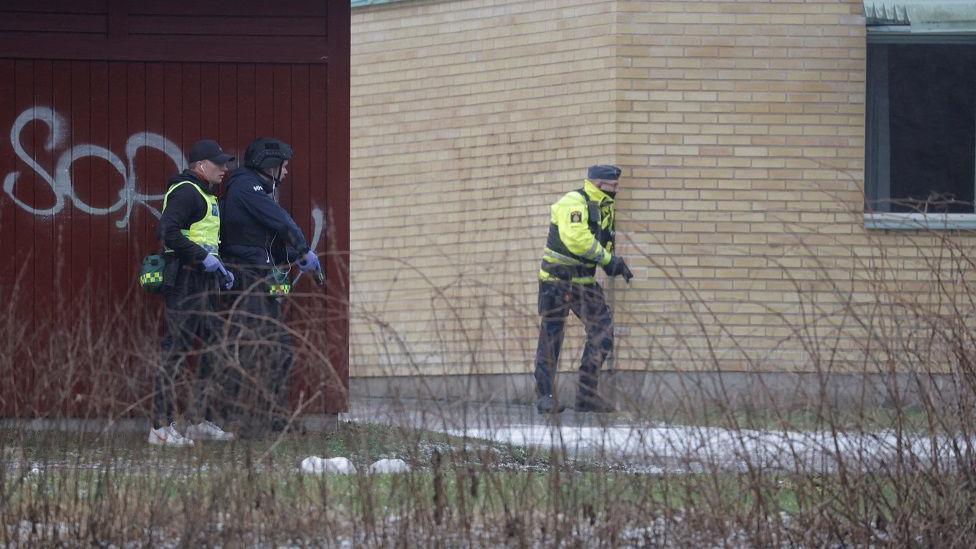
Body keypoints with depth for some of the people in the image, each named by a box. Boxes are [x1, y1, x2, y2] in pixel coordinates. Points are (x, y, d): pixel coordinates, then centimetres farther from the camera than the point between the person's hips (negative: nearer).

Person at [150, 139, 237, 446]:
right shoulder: (185, 192, -13)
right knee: (175, 351, -10)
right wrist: (204, 258, -23)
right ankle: (161, 428, -10)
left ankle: (203, 423, 21)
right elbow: (167, 232, -25)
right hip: (185, 281, -11)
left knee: (206, 351, 14)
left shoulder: (204, 195, 22)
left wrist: (220, 270, 19)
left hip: (203, 281, 11)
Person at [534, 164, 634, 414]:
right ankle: (545, 396, 5)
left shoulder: (604, 208, 11)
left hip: (585, 281, 8)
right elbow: (575, 238, -30)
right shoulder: (573, 203, -17)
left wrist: (613, 263, 3)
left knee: (602, 333, -1)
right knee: (551, 337, -2)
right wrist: (608, 258, -24)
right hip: (557, 279, -8)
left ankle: (587, 395, 3)